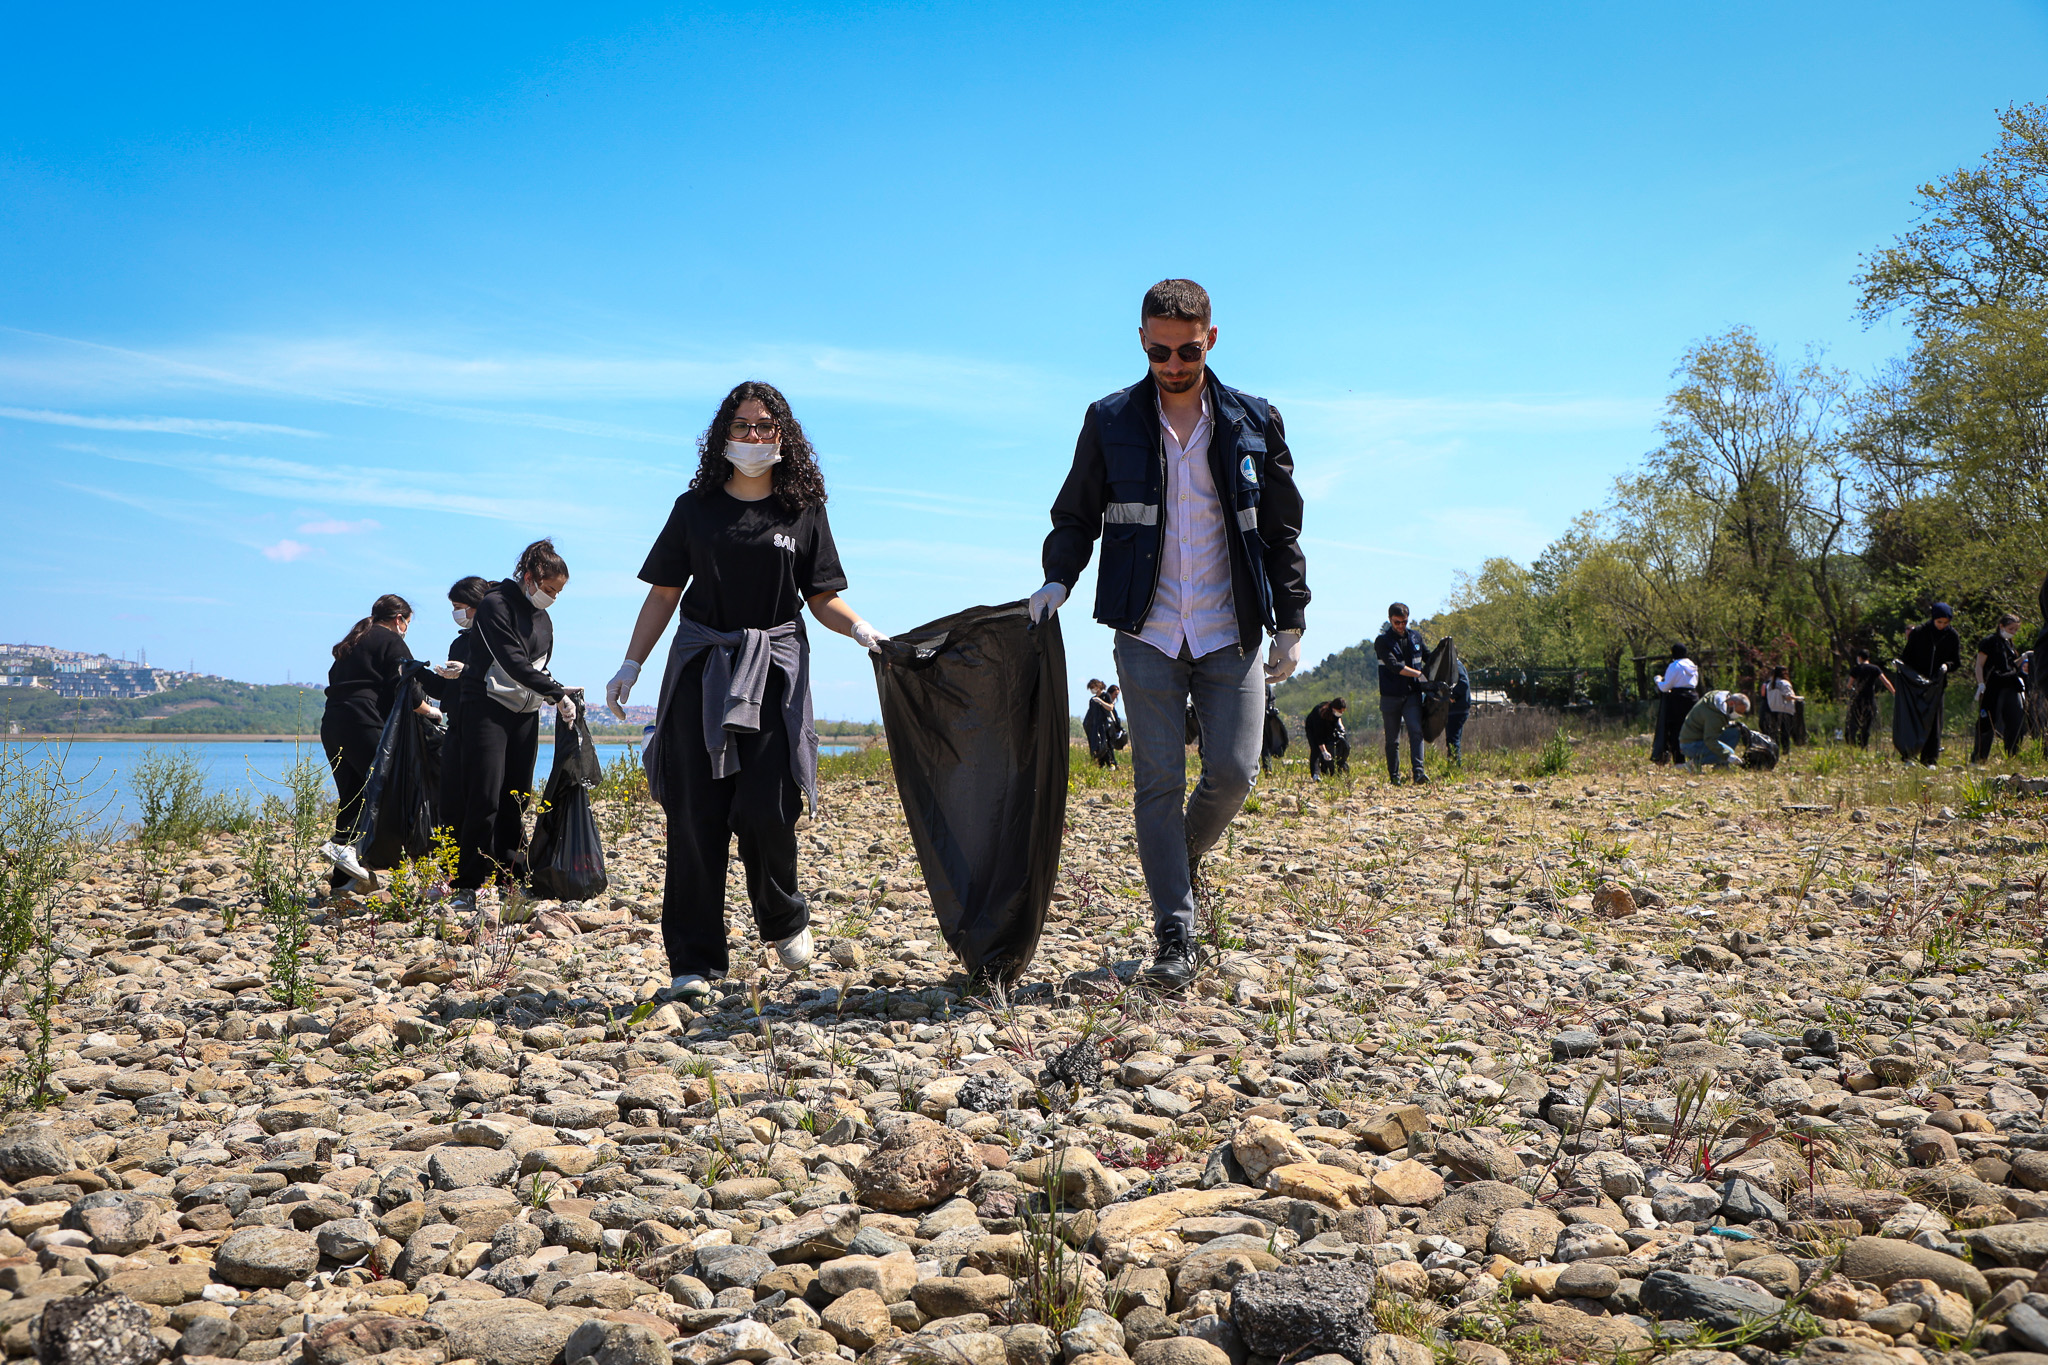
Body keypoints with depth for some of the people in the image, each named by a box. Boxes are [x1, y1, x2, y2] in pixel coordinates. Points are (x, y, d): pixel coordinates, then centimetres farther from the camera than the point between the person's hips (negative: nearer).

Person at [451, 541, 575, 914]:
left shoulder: (543, 619, 15)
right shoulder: (495, 604, -9)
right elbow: (512, 661, -17)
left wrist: (558, 695, -1)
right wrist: (557, 693, -18)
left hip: (525, 715, 7)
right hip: (488, 710, -7)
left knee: (516, 800, 5)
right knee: (485, 799, -12)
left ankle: (512, 880, 9)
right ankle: (467, 886, -7)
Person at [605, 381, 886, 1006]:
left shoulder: (803, 511, 9)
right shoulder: (695, 508, 10)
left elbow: (822, 598, 7)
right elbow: (663, 593, 11)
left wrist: (860, 629, -12)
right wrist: (631, 665, 5)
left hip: (775, 670, -1)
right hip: (700, 668, 1)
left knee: (765, 809, -10)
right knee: (696, 815, -4)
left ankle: (784, 920, 19)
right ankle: (694, 961, 0)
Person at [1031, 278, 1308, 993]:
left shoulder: (1253, 423, 5)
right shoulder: (1110, 422, 3)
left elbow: (1282, 531, 9)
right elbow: (1075, 516, 10)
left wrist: (1290, 624, 5)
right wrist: (1058, 579, -9)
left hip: (1231, 634, 1)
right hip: (1148, 633, -1)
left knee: (1233, 772, -3)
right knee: (1159, 783, -2)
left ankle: (1185, 857, 29)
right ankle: (1174, 935, 4)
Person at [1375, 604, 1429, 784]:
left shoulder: (1415, 637, 11)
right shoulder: (1382, 641, -3)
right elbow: (1394, 666, -15)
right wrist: (1420, 674, -18)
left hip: (1412, 693, 2)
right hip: (1391, 695, -2)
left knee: (1416, 730, -16)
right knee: (1392, 739, 4)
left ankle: (1418, 771, -22)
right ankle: (1394, 776, 12)